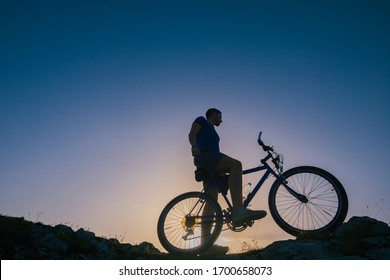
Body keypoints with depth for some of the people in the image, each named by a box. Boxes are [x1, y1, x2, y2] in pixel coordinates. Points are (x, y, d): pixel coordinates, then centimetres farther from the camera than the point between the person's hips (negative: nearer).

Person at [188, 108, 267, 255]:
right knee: (236, 164, -31)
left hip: (211, 166, 9)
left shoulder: (211, 130, 37)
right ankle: (238, 210, -49)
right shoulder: (201, 120, 15)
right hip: (204, 155, -9)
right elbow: (192, 134, -4)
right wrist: (194, 146, -27)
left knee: (212, 200, -3)